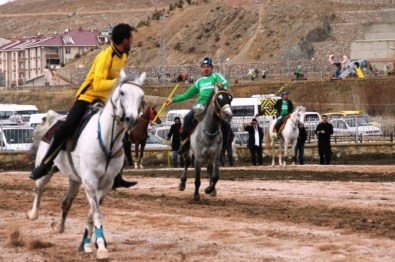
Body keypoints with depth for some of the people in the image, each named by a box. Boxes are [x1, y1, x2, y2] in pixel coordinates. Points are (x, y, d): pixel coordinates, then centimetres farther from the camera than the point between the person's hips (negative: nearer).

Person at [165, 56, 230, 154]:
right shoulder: (199, 82, 26)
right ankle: (184, 141, -15)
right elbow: (187, 94, 30)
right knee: (188, 117, -23)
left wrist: (222, 86, -31)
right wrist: (173, 100, 25)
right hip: (201, 105, 3)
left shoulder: (216, 76, 14)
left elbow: (226, 84, -6)